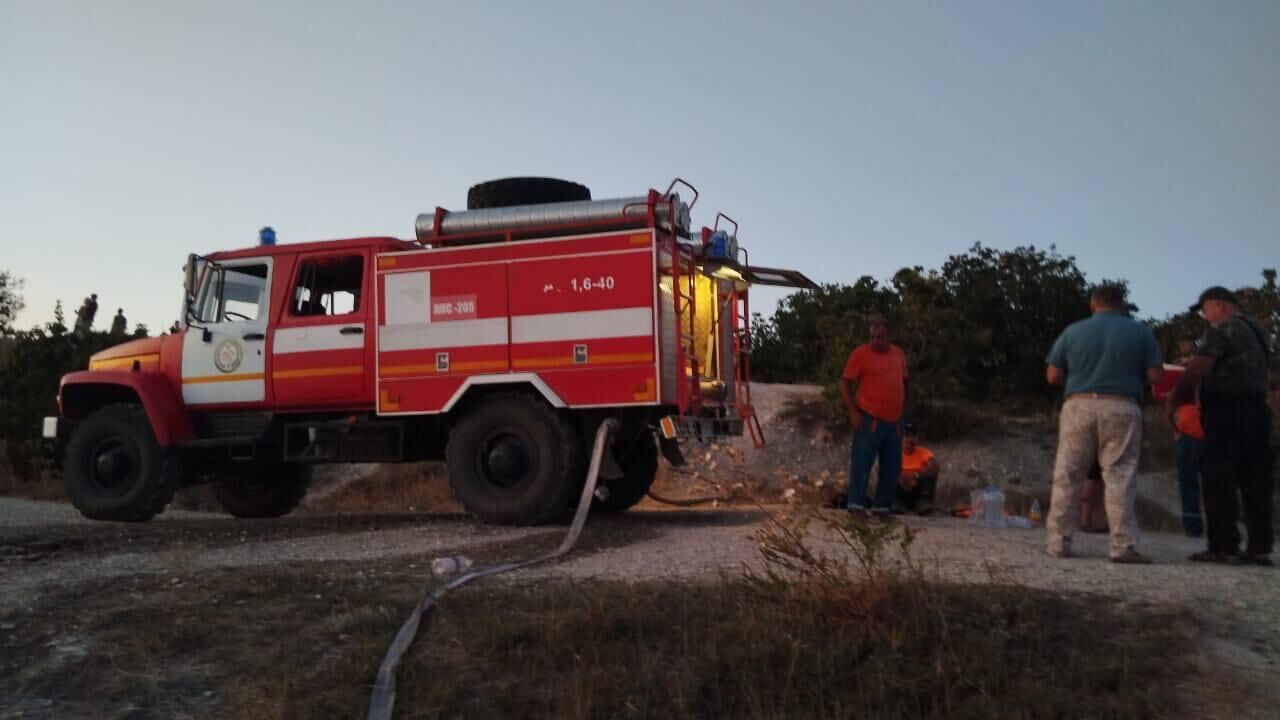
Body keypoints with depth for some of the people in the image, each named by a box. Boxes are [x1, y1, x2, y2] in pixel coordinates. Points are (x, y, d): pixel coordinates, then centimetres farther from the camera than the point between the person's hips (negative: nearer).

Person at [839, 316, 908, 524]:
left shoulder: (899, 354, 10)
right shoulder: (861, 353, -7)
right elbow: (845, 383, -8)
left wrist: (902, 411, 15)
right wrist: (853, 412, -15)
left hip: (894, 421, 6)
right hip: (869, 420, -6)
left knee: (891, 468, 10)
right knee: (861, 465, -6)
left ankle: (882, 508, 20)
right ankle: (856, 509, -1)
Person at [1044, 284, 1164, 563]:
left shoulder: (1073, 331, 7)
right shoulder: (1139, 331, 6)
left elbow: (1053, 376, 7)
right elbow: (1156, 376, 1)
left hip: (1079, 407, 1)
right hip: (1121, 409, -1)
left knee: (1066, 478, 6)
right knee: (1119, 478, -1)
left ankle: (1059, 543, 7)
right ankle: (1123, 546, -5)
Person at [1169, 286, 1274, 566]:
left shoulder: (1223, 329, -8)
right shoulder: (1259, 331, 19)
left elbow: (1197, 368, -16)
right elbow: (1265, 371, 22)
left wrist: (1175, 400, -6)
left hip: (1227, 409, -8)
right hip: (1257, 408, 8)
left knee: (1219, 480, -6)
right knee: (1255, 480, 7)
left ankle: (1223, 546, -8)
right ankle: (1260, 547, 7)